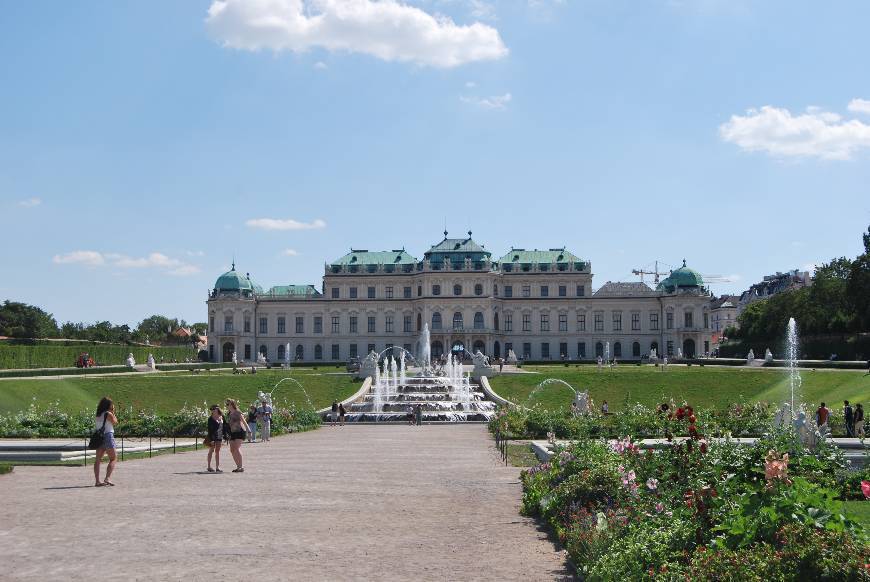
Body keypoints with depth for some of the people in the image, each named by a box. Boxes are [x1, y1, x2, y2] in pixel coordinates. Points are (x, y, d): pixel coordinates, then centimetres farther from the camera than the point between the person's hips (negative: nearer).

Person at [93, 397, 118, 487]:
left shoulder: (97, 415, 9)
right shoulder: (108, 414, -10)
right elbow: (115, 422, 2)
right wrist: (113, 412, 7)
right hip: (108, 436, -6)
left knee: (98, 459, 8)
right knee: (113, 459, 2)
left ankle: (97, 481, 6)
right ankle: (107, 478, -13)